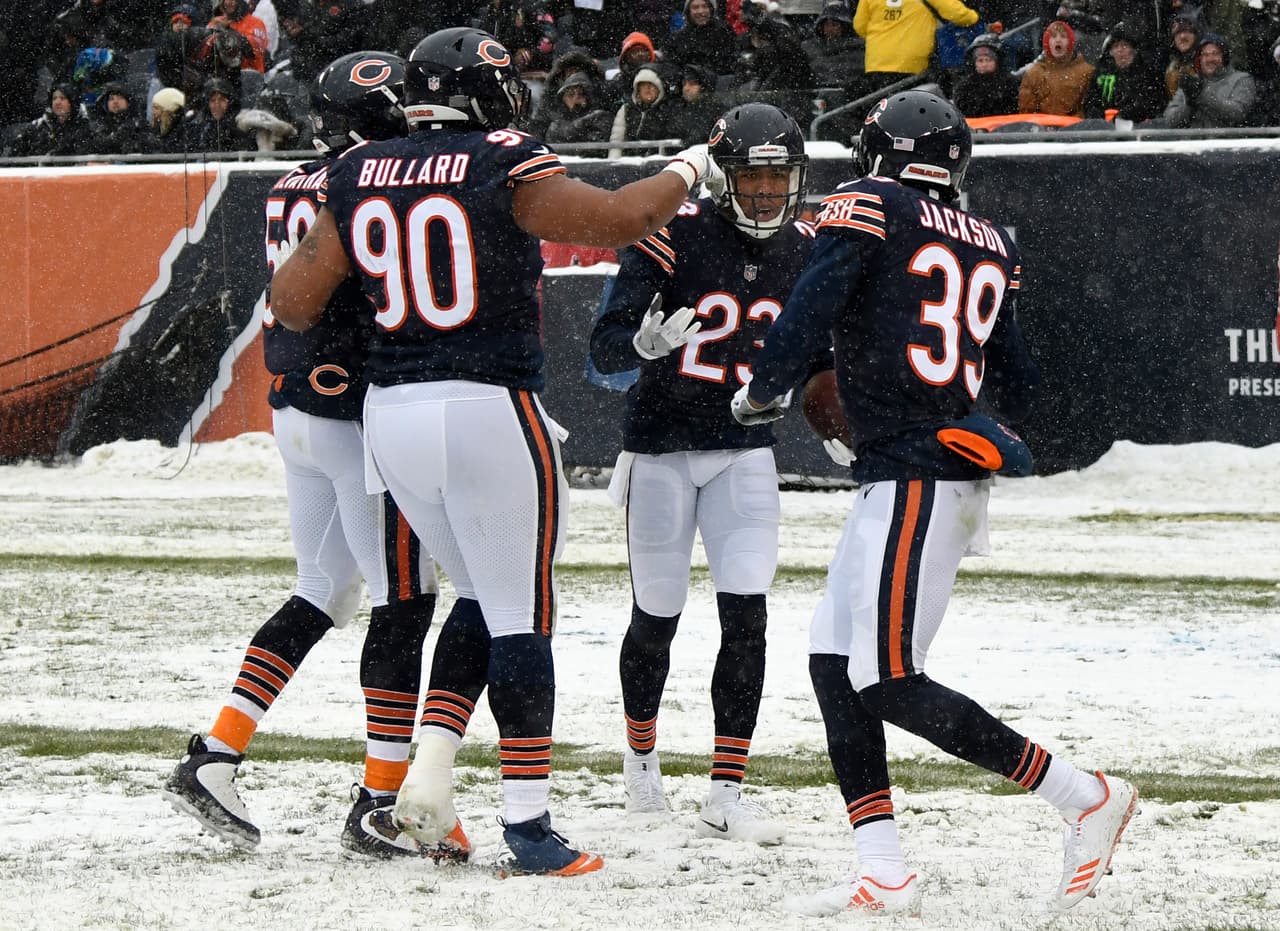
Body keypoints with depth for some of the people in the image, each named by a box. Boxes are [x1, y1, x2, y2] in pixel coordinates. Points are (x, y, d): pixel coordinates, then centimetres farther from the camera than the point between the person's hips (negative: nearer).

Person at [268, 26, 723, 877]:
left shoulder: (360, 178, 7)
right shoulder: (502, 170, -8)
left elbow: (293, 302, 7)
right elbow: (620, 219, -9)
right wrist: (688, 172, 10)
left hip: (392, 415, 6)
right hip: (491, 408, -6)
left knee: (482, 599, 21)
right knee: (522, 617, 1)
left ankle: (429, 776, 7)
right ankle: (528, 827, 0)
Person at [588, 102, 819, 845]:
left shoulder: (804, 251, 0)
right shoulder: (675, 235, -15)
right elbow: (605, 348, -19)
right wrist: (645, 343, -39)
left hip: (745, 454, 3)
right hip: (662, 447, -3)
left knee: (746, 616, -10)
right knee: (657, 618, 6)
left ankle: (727, 796, -6)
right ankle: (642, 754, 34)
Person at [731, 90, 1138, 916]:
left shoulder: (868, 207, -3)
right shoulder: (991, 246, 16)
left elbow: (812, 305, -13)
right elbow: (1018, 379, 21)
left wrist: (761, 391, 4)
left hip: (913, 479, -8)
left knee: (889, 685, -9)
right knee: (835, 659, 9)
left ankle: (1088, 799, -7)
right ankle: (884, 877, 2)